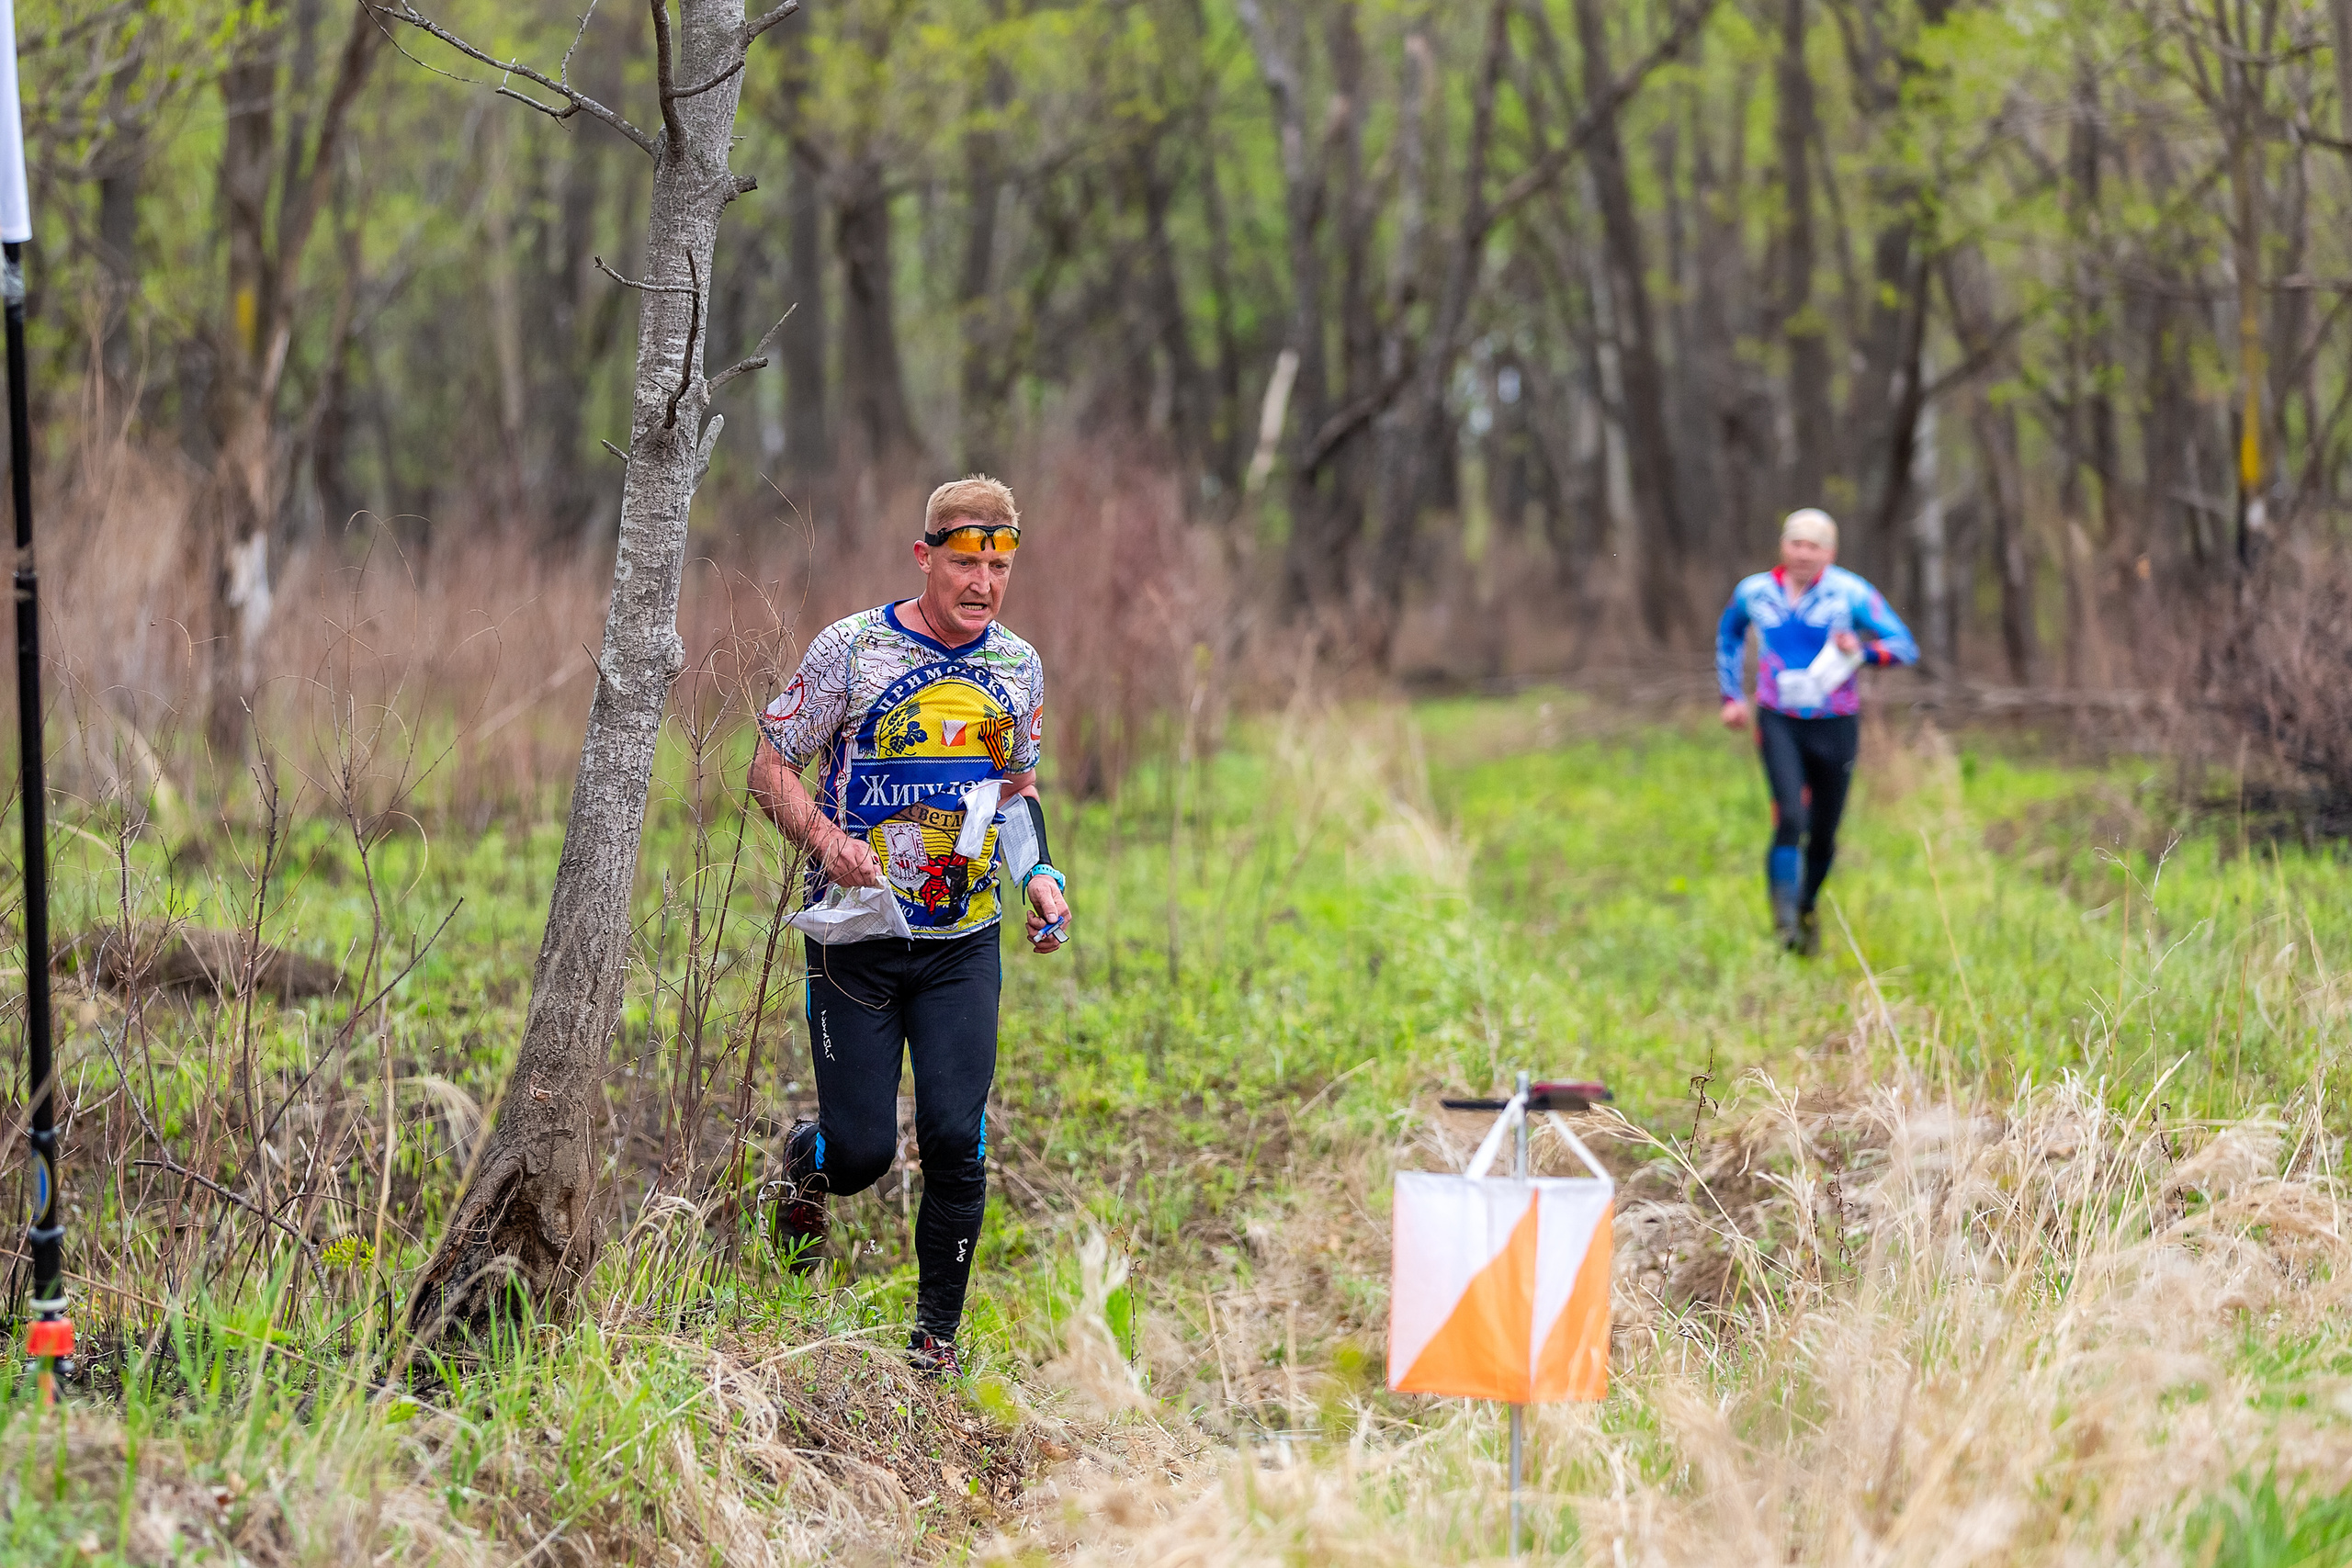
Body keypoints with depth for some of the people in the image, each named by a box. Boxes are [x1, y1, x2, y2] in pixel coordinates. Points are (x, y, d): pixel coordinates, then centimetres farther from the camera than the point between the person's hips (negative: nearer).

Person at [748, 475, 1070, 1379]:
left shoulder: (1019, 667, 6)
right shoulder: (852, 649, -8)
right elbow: (772, 767, -3)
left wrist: (1039, 878, 3)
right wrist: (827, 841, -22)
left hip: (964, 941, 3)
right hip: (857, 932, -3)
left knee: (956, 1142, -7)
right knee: (864, 1150, -3)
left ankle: (937, 1336, 10)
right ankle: (806, 1161, 36)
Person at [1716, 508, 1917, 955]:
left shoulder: (1850, 593, -10)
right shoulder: (1754, 592, 0)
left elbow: (1906, 647, -10)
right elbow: (1729, 636, 22)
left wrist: (1864, 650, -30)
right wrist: (1730, 696, 16)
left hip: (1835, 728, 0)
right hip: (1779, 724, 0)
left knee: (1823, 835, 8)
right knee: (1790, 818, -21)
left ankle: (1807, 907, 35)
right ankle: (1784, 919, -16)